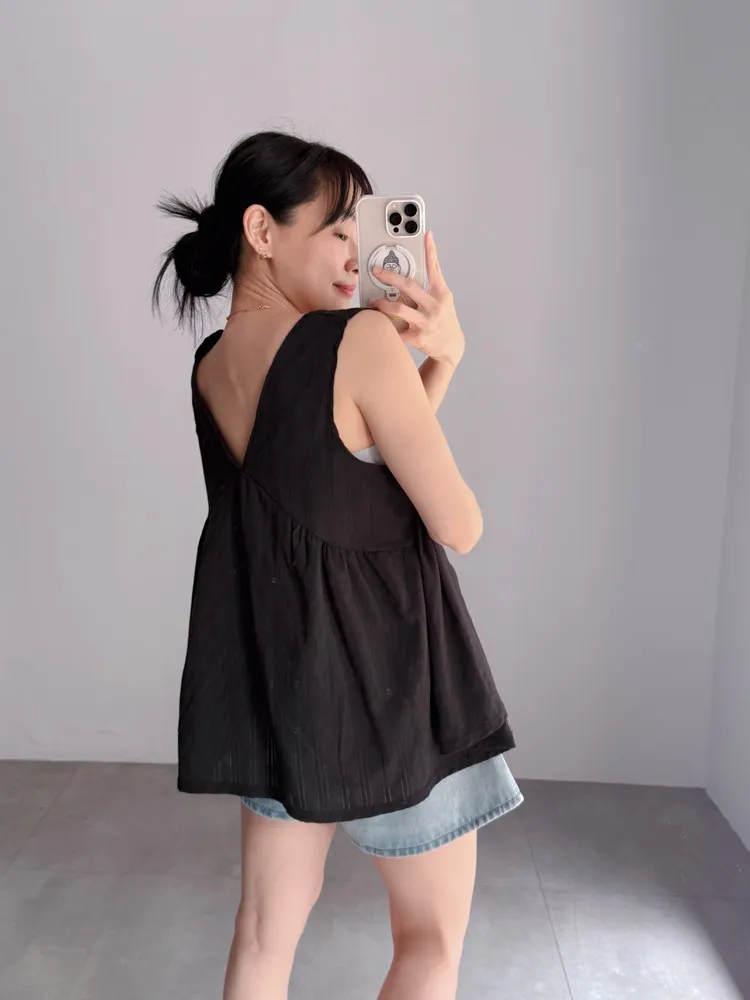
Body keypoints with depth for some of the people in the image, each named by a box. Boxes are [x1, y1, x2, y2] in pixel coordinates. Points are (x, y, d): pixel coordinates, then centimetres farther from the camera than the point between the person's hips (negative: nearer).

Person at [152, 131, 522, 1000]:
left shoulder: (210, 367, 1)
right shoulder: (361, 342, -21)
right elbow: (459, 526, -14)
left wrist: (438, 360, -1)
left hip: (273, 671, 7)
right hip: (385, 676, -7)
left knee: (267, 928, 21)